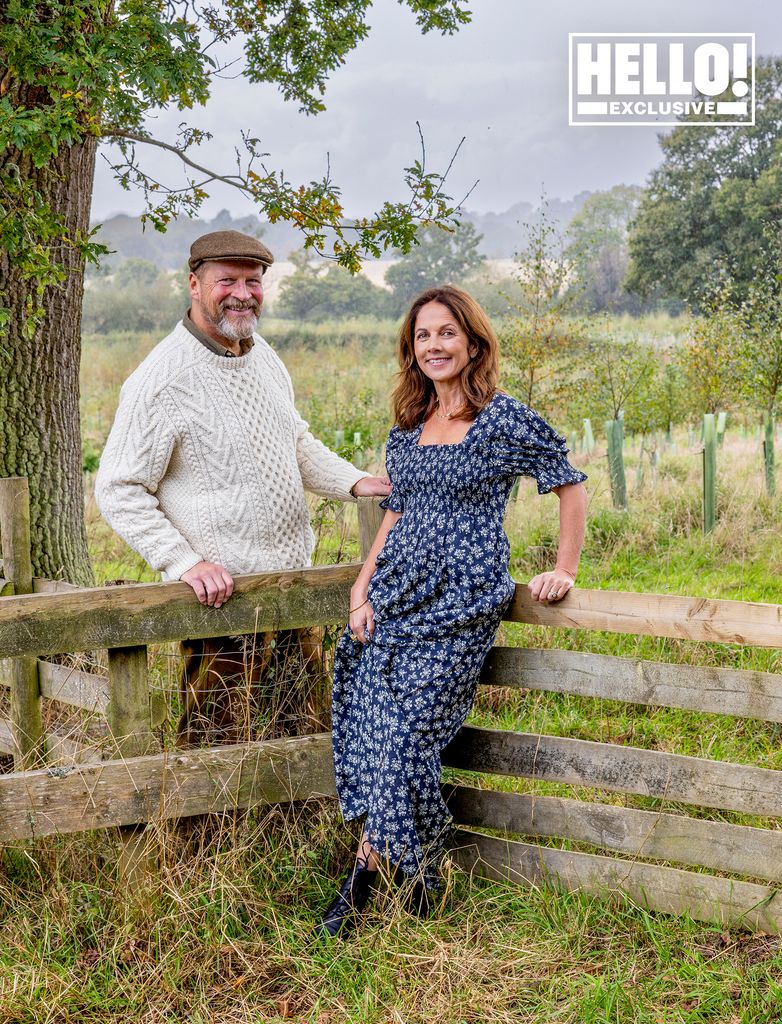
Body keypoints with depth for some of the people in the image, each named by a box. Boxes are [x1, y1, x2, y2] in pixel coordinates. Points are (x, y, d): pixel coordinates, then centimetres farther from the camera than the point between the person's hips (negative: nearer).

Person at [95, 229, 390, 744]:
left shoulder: (264, 356, 8)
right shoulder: (163, 377, -15)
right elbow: (119, 490, -14)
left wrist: (355, 481, 5)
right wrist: (185, 562, -22)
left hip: (294, 585, 8)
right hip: (222, 597, -7)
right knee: (214, 744, 2)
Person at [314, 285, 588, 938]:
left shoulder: (505, 420, -4)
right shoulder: (406, 429, 14)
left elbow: (571, 486, 3)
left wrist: (564, 571, 0)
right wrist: (361, 591, 7)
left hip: (462, 600, -6)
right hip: (394, 592, 6)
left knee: (401, 736, -11)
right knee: (369, 731, -4)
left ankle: (369, 872, 10)